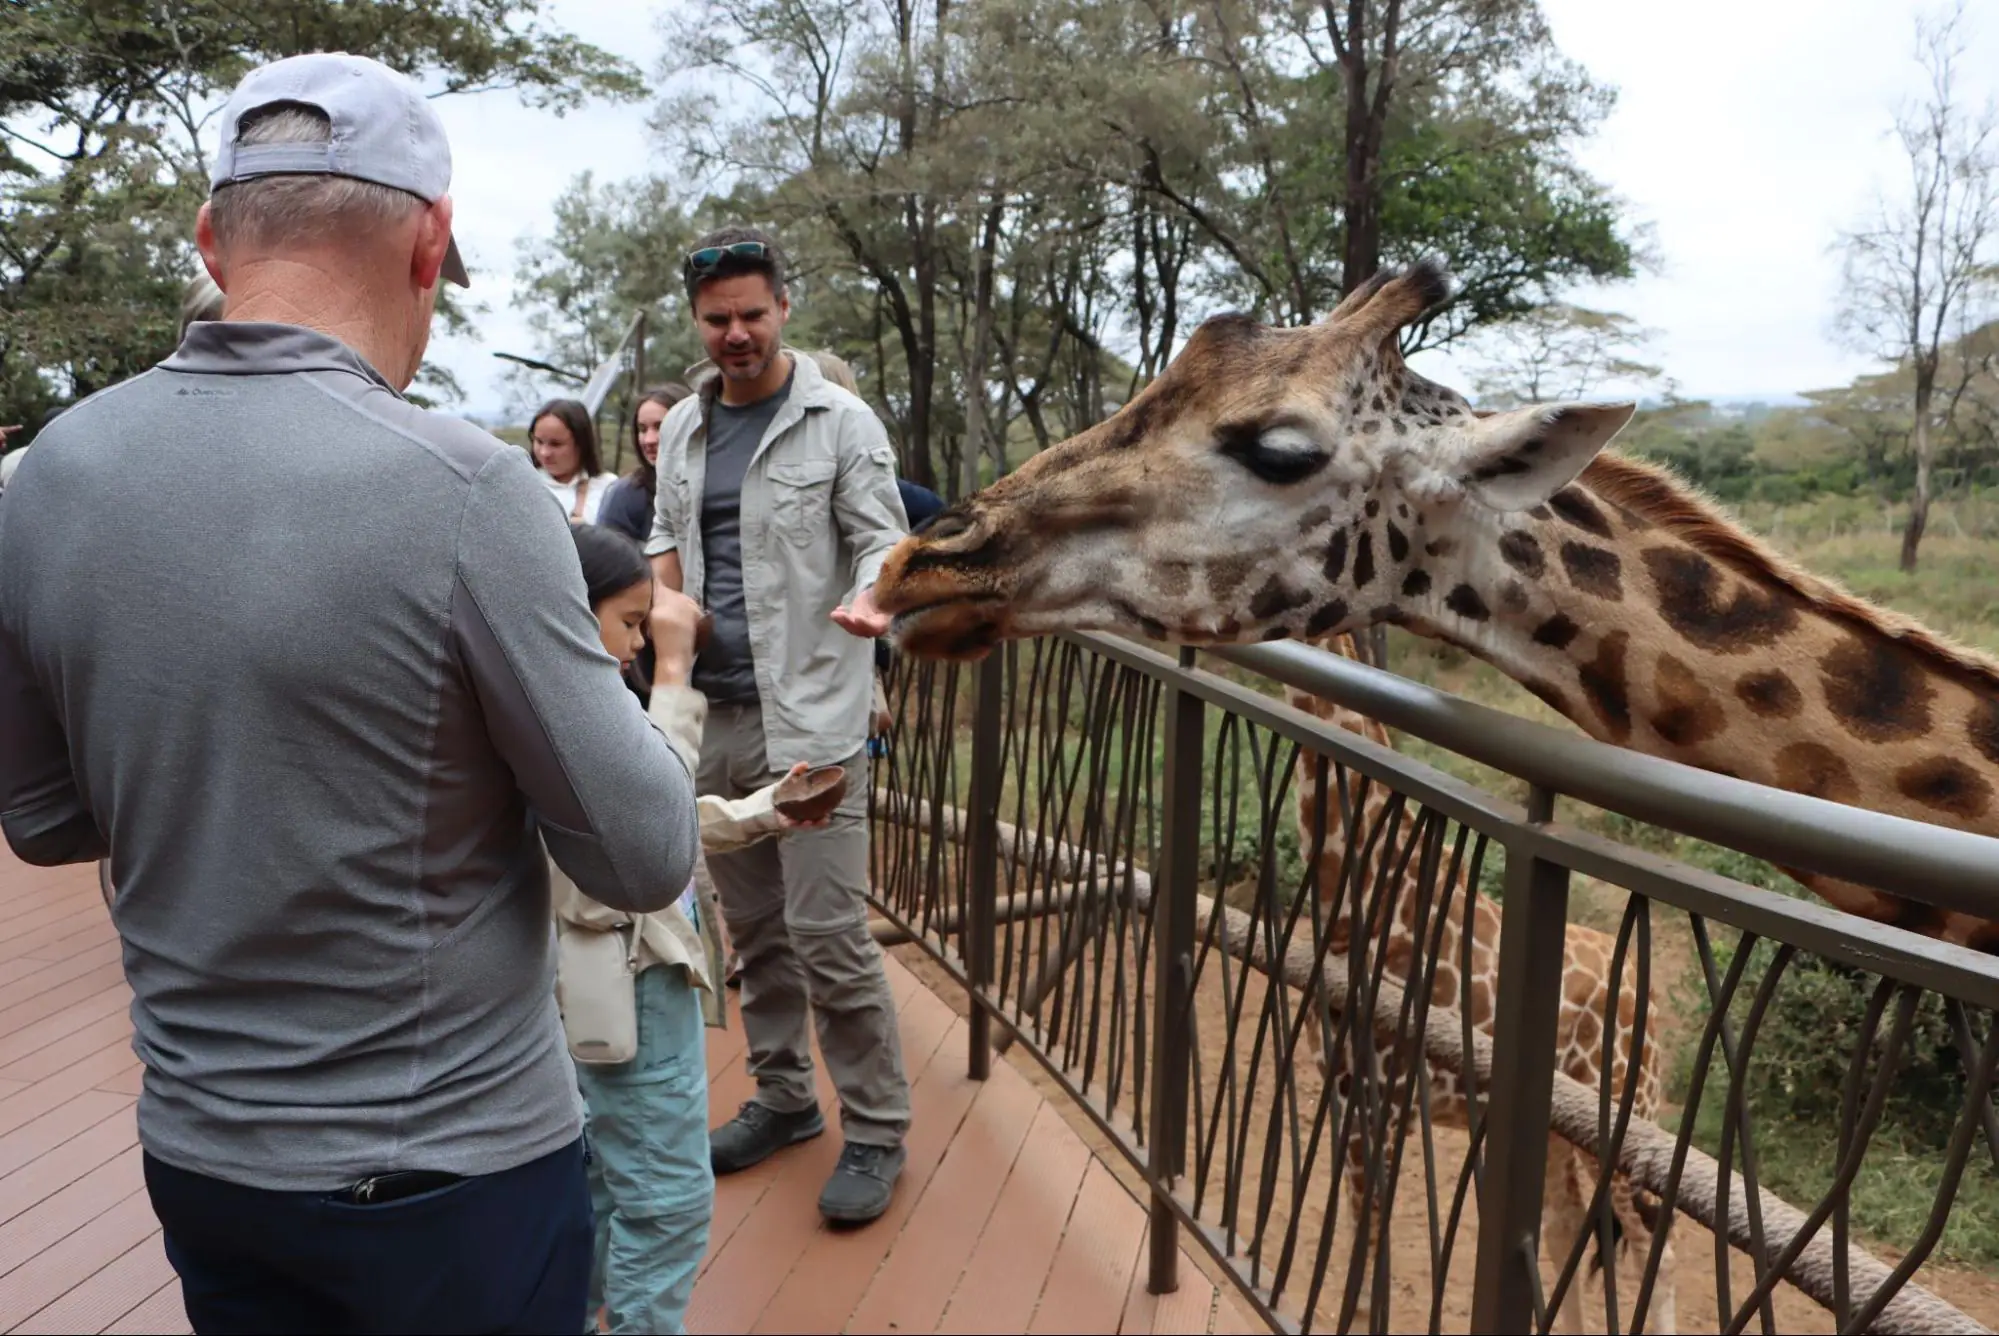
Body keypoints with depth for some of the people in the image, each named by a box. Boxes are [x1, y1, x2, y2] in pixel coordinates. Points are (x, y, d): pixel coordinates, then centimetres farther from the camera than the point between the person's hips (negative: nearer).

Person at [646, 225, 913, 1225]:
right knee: (753, 926, 15)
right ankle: (784, 1096, 31)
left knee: (827, 933, -6)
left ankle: (875, 1130, 10)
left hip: (811, 716, -6)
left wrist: (869, 598, -30)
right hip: (712, 713, 6)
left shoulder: (840, 422, -4)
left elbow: (881, 535, -8)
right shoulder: (682, 428, 13)